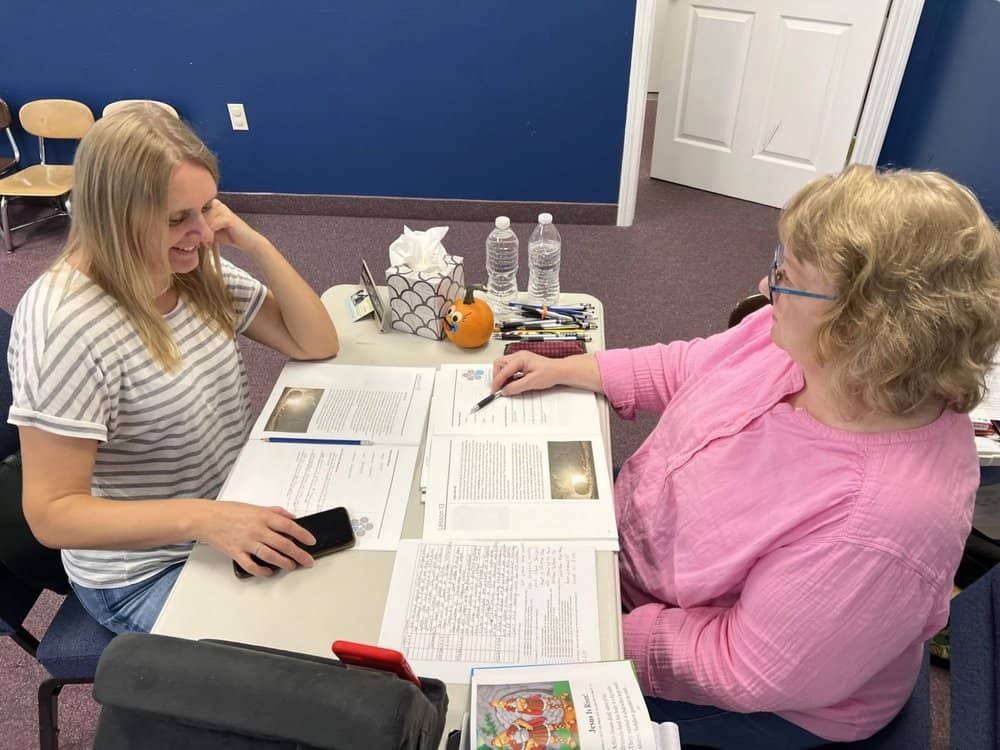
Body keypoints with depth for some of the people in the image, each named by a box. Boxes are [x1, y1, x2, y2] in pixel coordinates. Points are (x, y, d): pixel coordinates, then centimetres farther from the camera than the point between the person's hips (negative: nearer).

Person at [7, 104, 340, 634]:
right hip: (146, 577, -6)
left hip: (232, 522, 6)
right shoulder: (63, 323, -26)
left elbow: (317, 345, -3)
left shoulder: (196, 271, -5)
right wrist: (204, 518, -37)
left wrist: (257, 247, -16)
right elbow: (52, 514, -23)